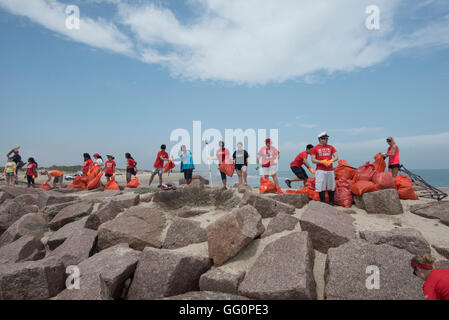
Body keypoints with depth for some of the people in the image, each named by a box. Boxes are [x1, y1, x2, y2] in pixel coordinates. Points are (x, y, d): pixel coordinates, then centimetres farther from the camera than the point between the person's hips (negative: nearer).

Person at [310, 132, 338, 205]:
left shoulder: (331, 147, 14)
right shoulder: (315, 148, 2)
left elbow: (336, 157, 7)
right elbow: (313, 160, -2)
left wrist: (331, 160, -14)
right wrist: (322, 162, -17)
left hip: (330, 170, 4)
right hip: (320, 170, -3)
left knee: (331, 187, 8)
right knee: (321, 187, -6)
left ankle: (331, 202, 20)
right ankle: (323, 202, 1)